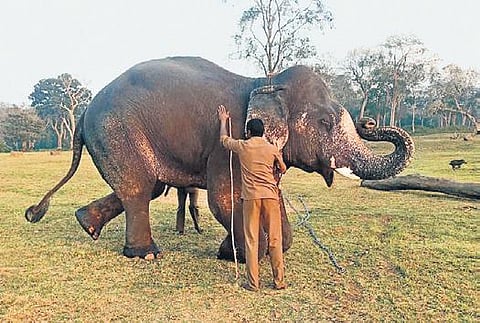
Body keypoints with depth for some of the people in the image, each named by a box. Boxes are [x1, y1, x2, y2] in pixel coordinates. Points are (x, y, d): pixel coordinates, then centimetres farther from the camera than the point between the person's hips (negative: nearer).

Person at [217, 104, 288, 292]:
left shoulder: (242, 146, 3)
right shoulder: (272, 149, 4)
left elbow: (224, 139, 23)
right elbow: (283, 169, 19)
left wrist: (223, 120, 38)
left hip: (251, 197, -1)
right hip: (270, 196, 1)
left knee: (251, 240, 4)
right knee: (275, 239, 7)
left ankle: (253, 283, 7)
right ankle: (279, 281, 13)